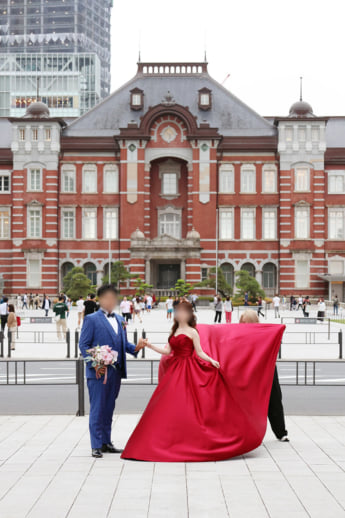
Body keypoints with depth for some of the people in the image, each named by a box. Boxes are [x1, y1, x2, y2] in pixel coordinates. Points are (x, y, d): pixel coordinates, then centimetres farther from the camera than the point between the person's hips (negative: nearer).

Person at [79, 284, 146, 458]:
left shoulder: (120, 320, 17)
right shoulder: (91, 319, -2)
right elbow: (83, 344, -6)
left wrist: (135, 347, -2)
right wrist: (94, 364, -17)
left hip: (116, 371, 6)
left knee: (109, 408, 13)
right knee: (97, 409, -3)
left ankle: (106, 442, 22)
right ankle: (96, 446, 3)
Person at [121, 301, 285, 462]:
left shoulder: (192, 332, -2)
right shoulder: (173, 331, 16)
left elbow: (199, 352, -4)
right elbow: (167, 351, 12)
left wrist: (211, 360, -20)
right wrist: (151, 346, 5)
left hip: (189, 372, -6)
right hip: (175, 372, 6)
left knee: (188, 406, -9)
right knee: (169, 406, 3)